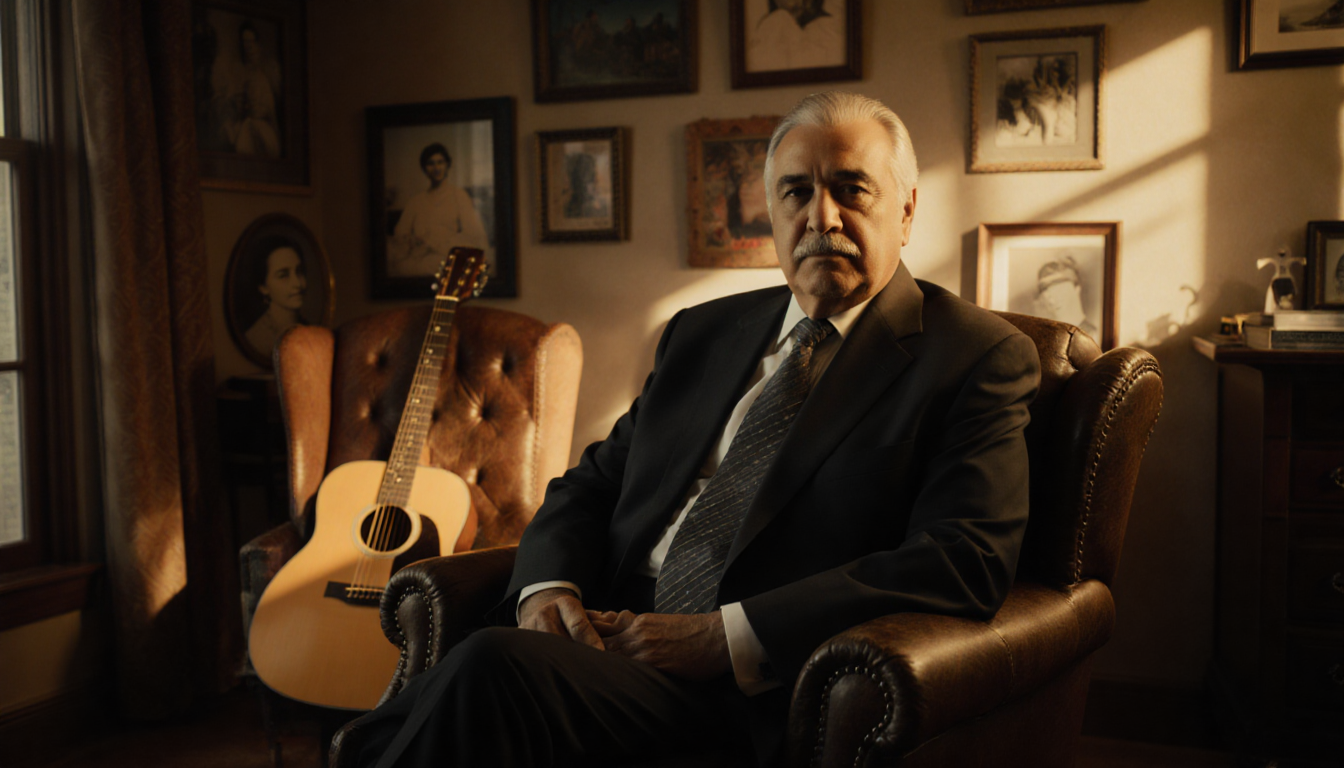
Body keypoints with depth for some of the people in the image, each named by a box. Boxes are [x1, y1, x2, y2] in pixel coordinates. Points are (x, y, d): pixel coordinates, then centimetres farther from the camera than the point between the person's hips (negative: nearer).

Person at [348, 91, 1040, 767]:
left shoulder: (980, 359, 1)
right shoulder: (703, 334, 20)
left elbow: (965, 563, -12)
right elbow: (590, 485, 21)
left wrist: (723, 638, -18)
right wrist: (548, 587, -5)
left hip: (756, 697, -4)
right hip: (618, 642, 5)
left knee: (496, 666, -30)